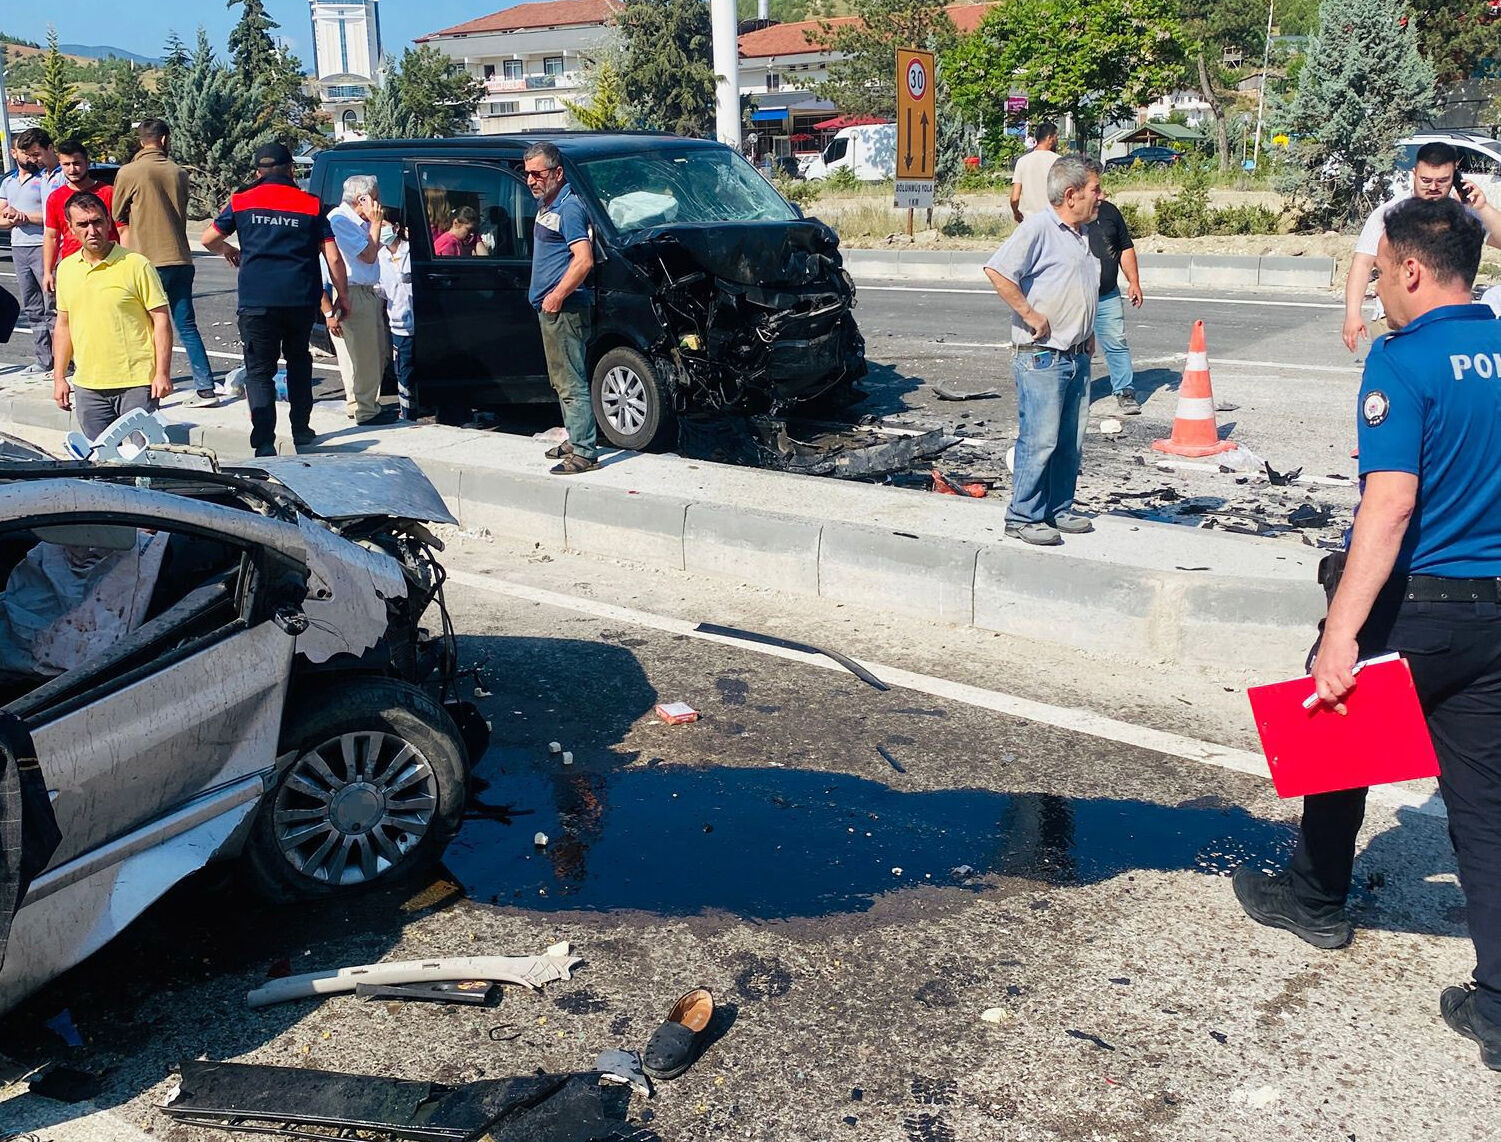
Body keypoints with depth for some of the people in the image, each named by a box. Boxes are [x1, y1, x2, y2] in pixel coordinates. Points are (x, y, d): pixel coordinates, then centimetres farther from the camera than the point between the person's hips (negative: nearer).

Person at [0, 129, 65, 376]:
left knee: (53, 307, -9)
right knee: (32, 308, 7)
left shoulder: (44, 177, -2)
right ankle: (44, 361, 11)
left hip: (43, 247, -7)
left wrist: (25, 217, -13)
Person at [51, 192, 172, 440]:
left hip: (136, 384, -5)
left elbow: (161, 320, -6)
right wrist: (59, 378, 14)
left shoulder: (136, 265, -7)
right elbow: (64, 324, 17)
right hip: (87, 387, 5)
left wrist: (163, 374, -12)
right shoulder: (66, 268, 9)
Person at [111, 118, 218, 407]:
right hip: (180, 261, 4)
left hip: (147, 262, -4)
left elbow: (119, 218, 8)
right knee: (186, 326, 8)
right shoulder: (178, 172, 7)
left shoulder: (128, 173, -4)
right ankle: (205, 389, 4)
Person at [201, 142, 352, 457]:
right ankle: (301, 431, 27)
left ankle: (264, 444, -10)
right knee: (299, 361, 23)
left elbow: (209, 239, 13)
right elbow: (333, 258, 2)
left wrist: (228, 251, 34)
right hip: (301, 298, 2)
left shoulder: (241, 201, 6)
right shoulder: (311, 204, 6)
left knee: (259, 371, 2)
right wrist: (342, 297, 12)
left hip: (256, 301, -1)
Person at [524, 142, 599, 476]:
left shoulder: (569, 208, -14)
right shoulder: (545, 204, 16)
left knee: (572, 383, -11)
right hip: (550, 309, 11)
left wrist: (557, 296, -21)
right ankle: (575, 441, 25)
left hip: (564, 308, -11)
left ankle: (584, 452, -10)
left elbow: (584, 261, -23)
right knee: (562, 381, 16)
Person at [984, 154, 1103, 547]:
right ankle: (1023, 517, 2)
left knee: (1069, 441, 13)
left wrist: (1088, 332, 20)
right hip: (1041, 357, -8)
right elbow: (996, 270, -24)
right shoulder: (1038, 228, -12)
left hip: (1077, 357, 8)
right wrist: (1030, 315, -20)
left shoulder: (1086, 233, 16)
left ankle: (1059, 509, 24)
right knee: (1039, 440, -6)